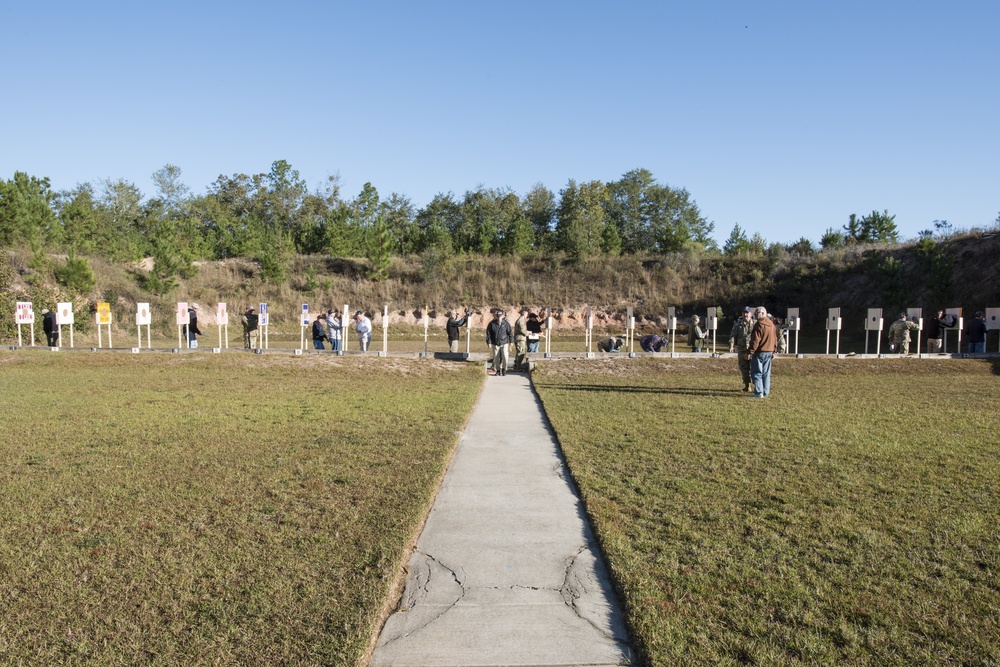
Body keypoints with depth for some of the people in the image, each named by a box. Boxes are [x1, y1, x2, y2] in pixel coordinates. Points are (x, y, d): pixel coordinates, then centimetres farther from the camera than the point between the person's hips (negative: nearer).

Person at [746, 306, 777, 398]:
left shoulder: (759, 324, -15)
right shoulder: (771, 324, 11)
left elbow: (755, 340, -18)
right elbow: (775, 339, 17)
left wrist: (750, 352, -14)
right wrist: (773, 351, 23)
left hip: (759, 352, -8)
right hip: (769, 352, 8)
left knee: (756, 373, -3)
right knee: (766, 373, 12)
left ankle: (759, 392, -6)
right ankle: (766, 392, 14)